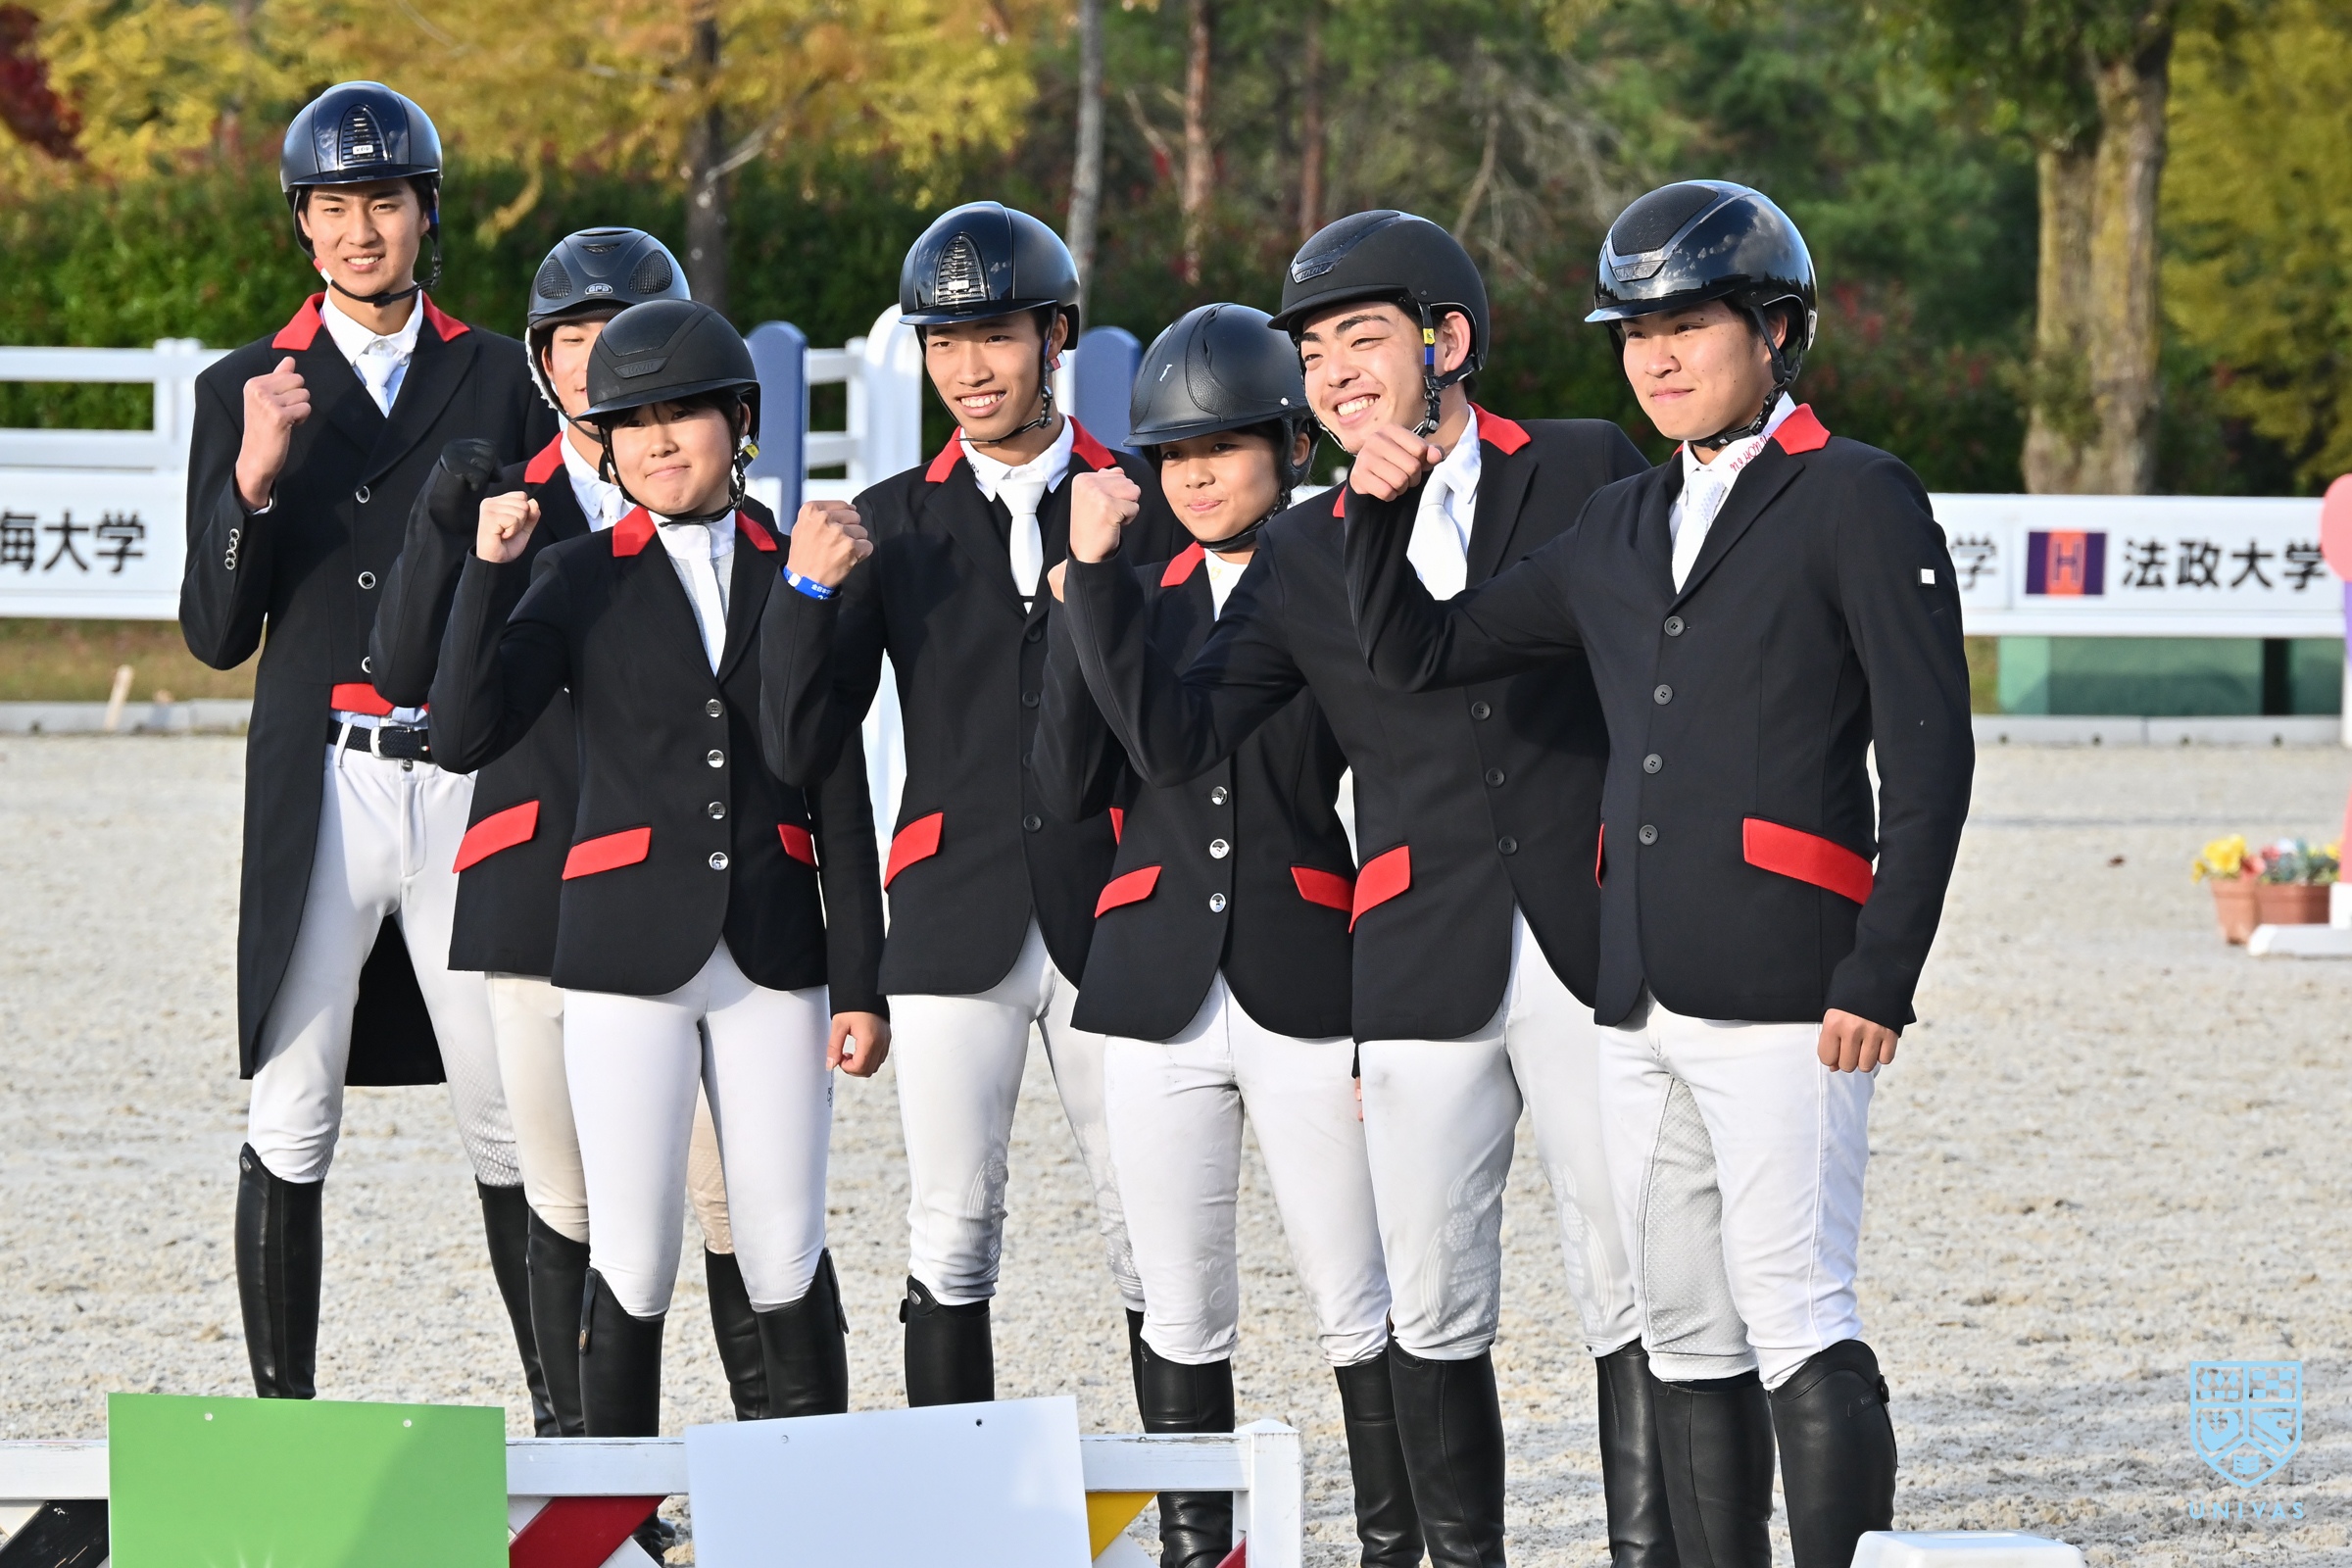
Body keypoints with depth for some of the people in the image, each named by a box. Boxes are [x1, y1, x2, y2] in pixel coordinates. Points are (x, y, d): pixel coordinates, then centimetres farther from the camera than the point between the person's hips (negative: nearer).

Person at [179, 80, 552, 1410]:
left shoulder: (502, 378, 10)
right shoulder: (248, 390, 8)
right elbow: (218, 633, 3)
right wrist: (253, 474, -11)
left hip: (468, 786, 0)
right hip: (319, 791, 0)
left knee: (512, 1117, -1)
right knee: (293, 1123, -2)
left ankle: (561, 1409, 6)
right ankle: (284, 1417, 5)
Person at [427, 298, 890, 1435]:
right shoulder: (580, 580, 5)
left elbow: (840, 794, 8)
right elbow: (467, 733, -7)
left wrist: (861, 981, 4)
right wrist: (489, 570, -15)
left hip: (772, 953, 1)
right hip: (629, 950, -1)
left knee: (786, 1254, 0)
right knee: (632, 1255, -3)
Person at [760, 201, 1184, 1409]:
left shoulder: (1147, 506, 6)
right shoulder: (891, 527, 10)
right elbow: (799, 749, 3)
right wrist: (806, 591, -10)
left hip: (1112, 919, -1)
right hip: (957, 931, 1)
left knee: (1154, 1244, -1)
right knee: (949, 1241, -1)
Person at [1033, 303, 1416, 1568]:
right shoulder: (1136, 598, 11)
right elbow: (1070, 788, -1)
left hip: (1310, 989, -3)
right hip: (1160, 994, 3)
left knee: (1356, 1308, -1)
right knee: (1180, 1311, 7)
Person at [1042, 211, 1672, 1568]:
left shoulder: (1590, 474, 4)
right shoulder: (1304, 557, 12)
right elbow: (1174, 738, 5)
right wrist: (1100, 576, -6)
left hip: (1598, 946, -3)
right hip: (1426, 974, 3)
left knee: (1638, 1287, -4)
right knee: (1436, 1308, 5)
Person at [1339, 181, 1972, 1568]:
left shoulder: (1858, 502, -2)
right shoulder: (1620, 533, 18)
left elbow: (1929, 757, -8)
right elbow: (1416, 657, 25)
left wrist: (1880, 980, -15)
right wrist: (1380, 515, 7)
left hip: (1783, 1002, -7)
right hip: (1642, 1003, 7)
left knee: (1796, 1323, -13)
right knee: (1689, 1337, 8)